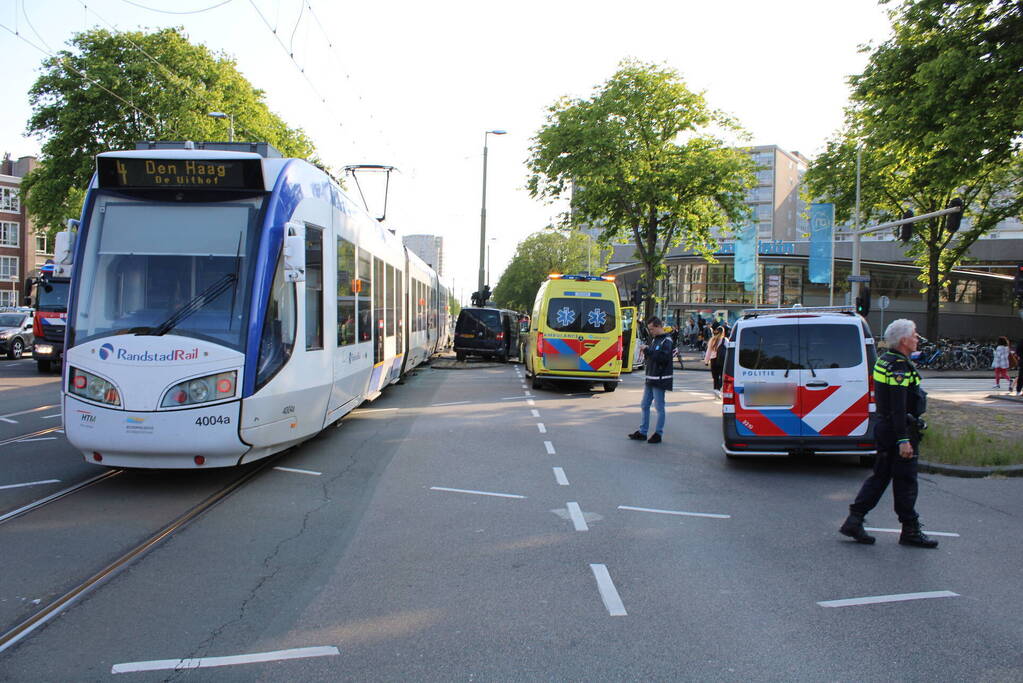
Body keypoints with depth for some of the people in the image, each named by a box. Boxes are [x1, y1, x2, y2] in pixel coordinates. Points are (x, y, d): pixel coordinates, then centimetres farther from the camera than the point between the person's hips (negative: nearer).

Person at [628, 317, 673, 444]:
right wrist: (646, 350, -2)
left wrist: (648, 350, -20)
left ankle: (658, 434, 8)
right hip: (650, 378, 9)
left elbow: (663, 358, -22)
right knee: (644, 405, 12)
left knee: (659, 407, 0)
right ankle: (642, 432, 20)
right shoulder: (654, 339, 15)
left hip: (660, 380, -9)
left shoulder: (666, 341, -11)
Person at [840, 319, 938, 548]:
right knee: (905, 481, 1)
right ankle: (910, 531, 11)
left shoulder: (884, 361, 12)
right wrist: (904, 440, -25)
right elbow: (898, 407, -24)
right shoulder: (899, 367, -19)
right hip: (899, 431, -10)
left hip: (884, 428, 10)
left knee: (879, 477, 13)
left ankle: (854, 521, 10)